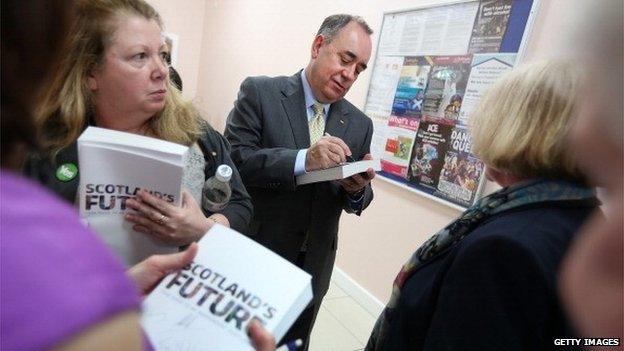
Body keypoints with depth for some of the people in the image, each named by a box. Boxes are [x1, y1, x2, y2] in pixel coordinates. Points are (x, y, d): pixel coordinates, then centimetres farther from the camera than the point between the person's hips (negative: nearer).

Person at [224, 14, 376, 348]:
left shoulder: (360, 124, 3)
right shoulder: (259, 92, -9)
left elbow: (357, 201, 6)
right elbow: (232, 159, -19)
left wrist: (357, 189, -17)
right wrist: (302, 159, -31)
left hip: (314, 266, 4)